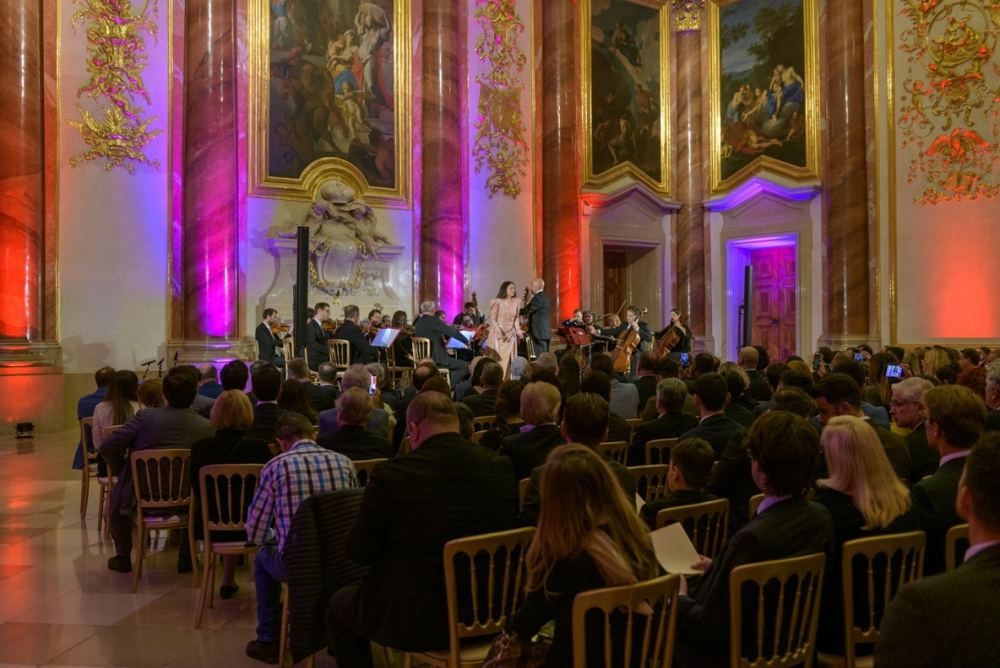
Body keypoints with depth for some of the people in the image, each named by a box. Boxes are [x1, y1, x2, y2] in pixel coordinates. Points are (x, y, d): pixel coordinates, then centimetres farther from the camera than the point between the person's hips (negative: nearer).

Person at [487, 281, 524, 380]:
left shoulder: (516, 302, 5)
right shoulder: (497, 302, -8)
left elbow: (515, 319, 12)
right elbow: (492, 320, -8)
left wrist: (518, 331, -2)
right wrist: (500, 332, -21)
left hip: (511, 335, 4)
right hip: (498, 335, -4)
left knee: (509, 360, 2)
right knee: (498, 360, -5)